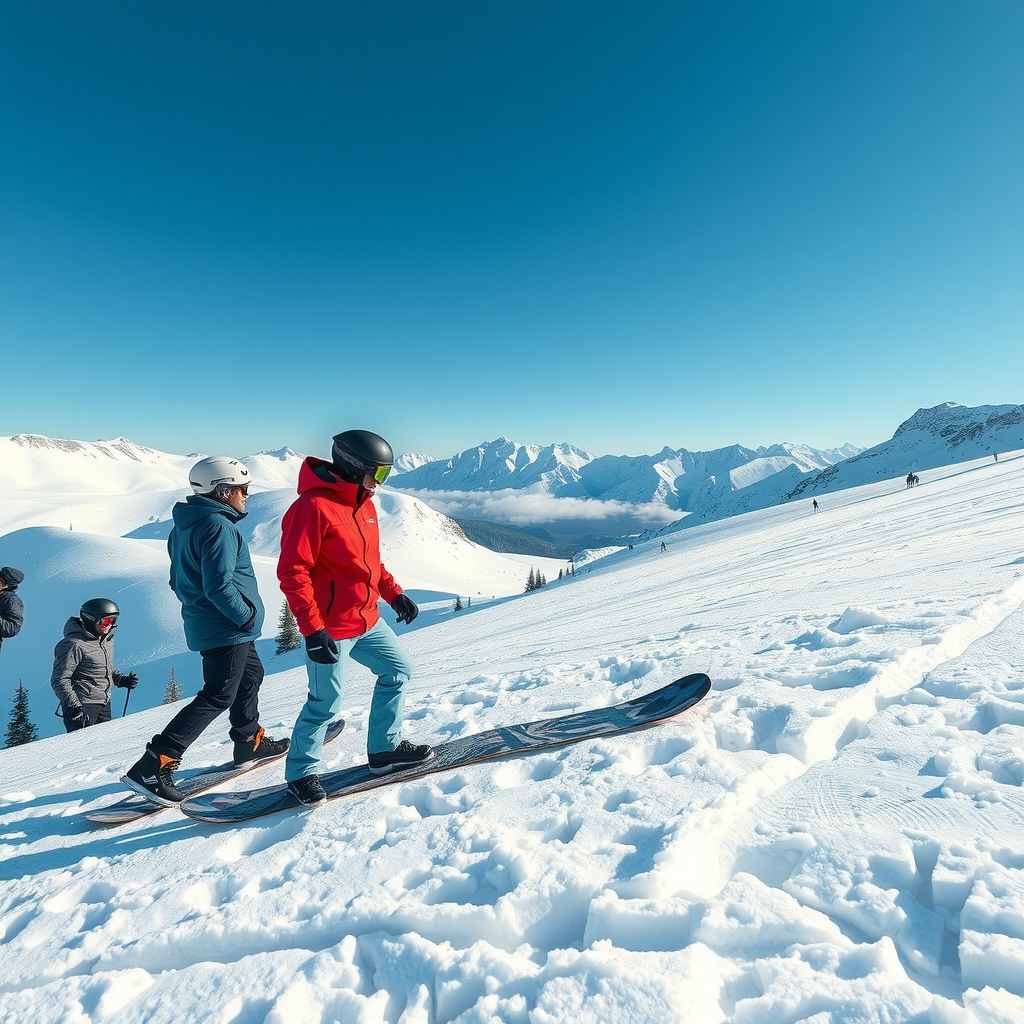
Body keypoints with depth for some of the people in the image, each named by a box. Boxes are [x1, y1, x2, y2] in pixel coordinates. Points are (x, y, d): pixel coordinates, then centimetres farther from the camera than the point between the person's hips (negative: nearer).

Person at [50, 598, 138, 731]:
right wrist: (74, 707, -22)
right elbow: (59, 681, -17)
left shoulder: (107, 639, 9)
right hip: (83, 707, -8)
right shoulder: (74, 645, -16)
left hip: (104, 705, 8)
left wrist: (122, 680, 6)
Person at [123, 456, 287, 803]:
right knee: (217, 697, -6)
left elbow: (179, 580, 18)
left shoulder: (184, 526, 11)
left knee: (250, 675, 23)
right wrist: (247, 616, -16)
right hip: (227, 629, -10)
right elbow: (218, 586, -27)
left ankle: (250, 743, 35)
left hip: (203, 622, 10)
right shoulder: (218, 527, -21)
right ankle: (152, 766, -6)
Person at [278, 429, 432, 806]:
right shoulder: (313, 506, -21)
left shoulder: (364, 504, 8)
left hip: (367, 621, 9)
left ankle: (384, 749, 30)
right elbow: (292, 573, -22)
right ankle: (301, 771, 27)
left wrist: (394, 593, 9)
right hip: (330, 629, -9)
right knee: (325, 702, 3)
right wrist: (312, 630, -24)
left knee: (398, 670, 16)